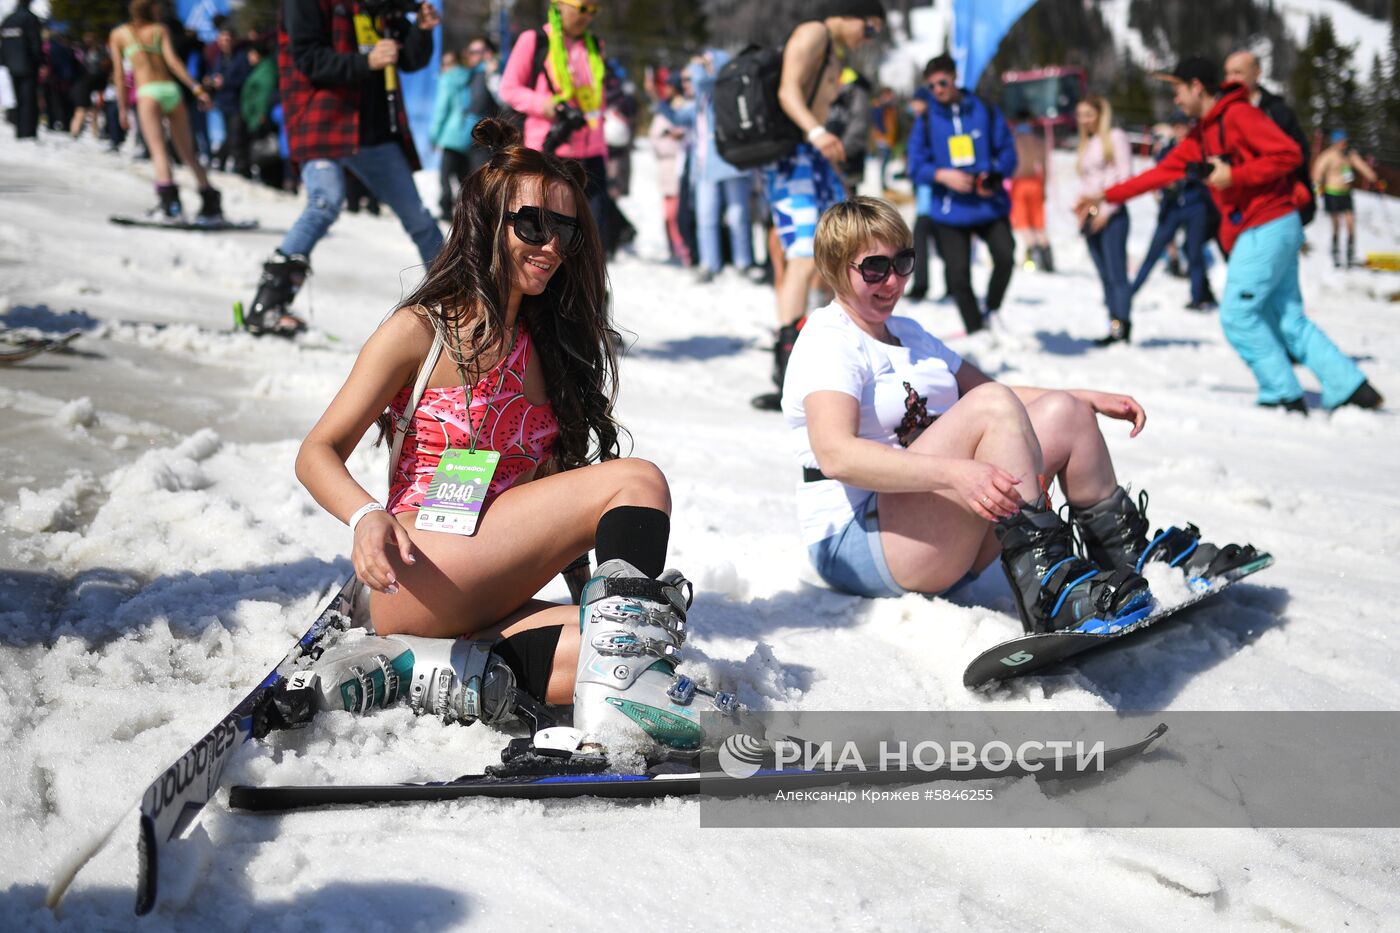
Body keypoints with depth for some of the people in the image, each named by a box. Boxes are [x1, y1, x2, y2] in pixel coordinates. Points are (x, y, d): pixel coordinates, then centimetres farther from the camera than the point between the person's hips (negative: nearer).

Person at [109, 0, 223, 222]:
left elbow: (119, 73, 11)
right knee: (188, 153, 10)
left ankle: (170, 200, -38)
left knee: (158, 149, -17)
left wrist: (122, 108, 14)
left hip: (148, 92, -3)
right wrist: (196, 88, -6)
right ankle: (212, 203, 10)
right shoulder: (160, 30, 17)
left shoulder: (119, 33, 16)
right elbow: (172, 60, 1)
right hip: (171, 90, 3)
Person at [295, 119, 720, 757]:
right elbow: (318, 453, -2)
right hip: (417, 582, -6)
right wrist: (367, 516, -22)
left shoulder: (545, 344, 19)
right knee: (637, 481, -19)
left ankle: (442, 668, -20)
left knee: (627, 646, -23)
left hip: (485, 604, 6)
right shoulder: (421, 330, 0)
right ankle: (617, 692, -33)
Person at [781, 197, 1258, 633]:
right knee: (991, 407, -27)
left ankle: (1131, 556, 9)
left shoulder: (909, 334, 21)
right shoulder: (828, 342, -9)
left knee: (1062, 412, 2)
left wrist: (1090, 399, 11)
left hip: (947, 539, 9)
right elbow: (835, 455, -26)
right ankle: (1048, 592, -34)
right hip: (856, 546, -9)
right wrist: (954, 474, -40)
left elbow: (985, 386, 26)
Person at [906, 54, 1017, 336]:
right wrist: (943, 175, -17)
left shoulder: (985, 111, 6)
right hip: (950, 211, 0)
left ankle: (992, 312, 9)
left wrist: (995, 175, -13)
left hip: (990, 204, 0)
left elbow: (1007, 150, 7)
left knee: (1005, 256, -17)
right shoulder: (926, 121, 6)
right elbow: (916, 166, 1)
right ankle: (975, 331, 15)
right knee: (958, 275, -1)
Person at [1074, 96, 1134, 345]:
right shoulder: (1086, 144, 21)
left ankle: (1122, 327, -14)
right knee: (1105, 276, 4)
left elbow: (1125, 175, -8)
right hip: (1091, 217, 7)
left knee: (1116, 274, -12)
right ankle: (1114, 327, 2)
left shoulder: (1114, 137, -1)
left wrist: (1107, 210, -14)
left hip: (1111, 214, -7)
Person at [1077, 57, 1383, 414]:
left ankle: (1283, 396, -1)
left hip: (1269, 226, -9)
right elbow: (1162, 173, 18)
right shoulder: (1200, 135, 17)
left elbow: (1288, 154, -16)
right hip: (1253, 232, 9)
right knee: (1288, 320, 7)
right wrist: (1106, 196, 14)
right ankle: (1350, 388, 8)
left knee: (1238, 315, -7)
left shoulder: (1239, 115, -11)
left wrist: (1233, 175, -18)